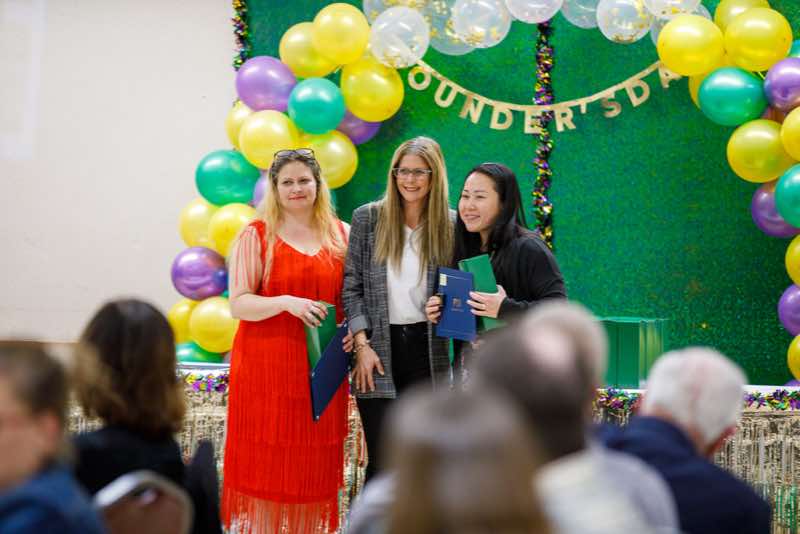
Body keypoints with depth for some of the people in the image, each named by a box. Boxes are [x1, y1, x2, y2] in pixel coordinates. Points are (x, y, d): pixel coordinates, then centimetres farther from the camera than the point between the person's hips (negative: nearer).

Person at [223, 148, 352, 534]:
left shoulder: (340, 235, 9)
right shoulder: (256, 235, 0)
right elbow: (239, 304, -5)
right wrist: (286, 302, -21)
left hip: (321, 368, 3)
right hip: (267, 365, -3)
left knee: (313, 467, 6)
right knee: (265, 462, 0)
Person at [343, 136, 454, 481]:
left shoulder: (450, 225, 4)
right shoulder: (367, 218, 3)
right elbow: (352, 286, 2)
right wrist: (362, 345, -6)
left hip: (427, 350, 1)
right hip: (379, 351, -1)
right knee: (382, 461, -1)